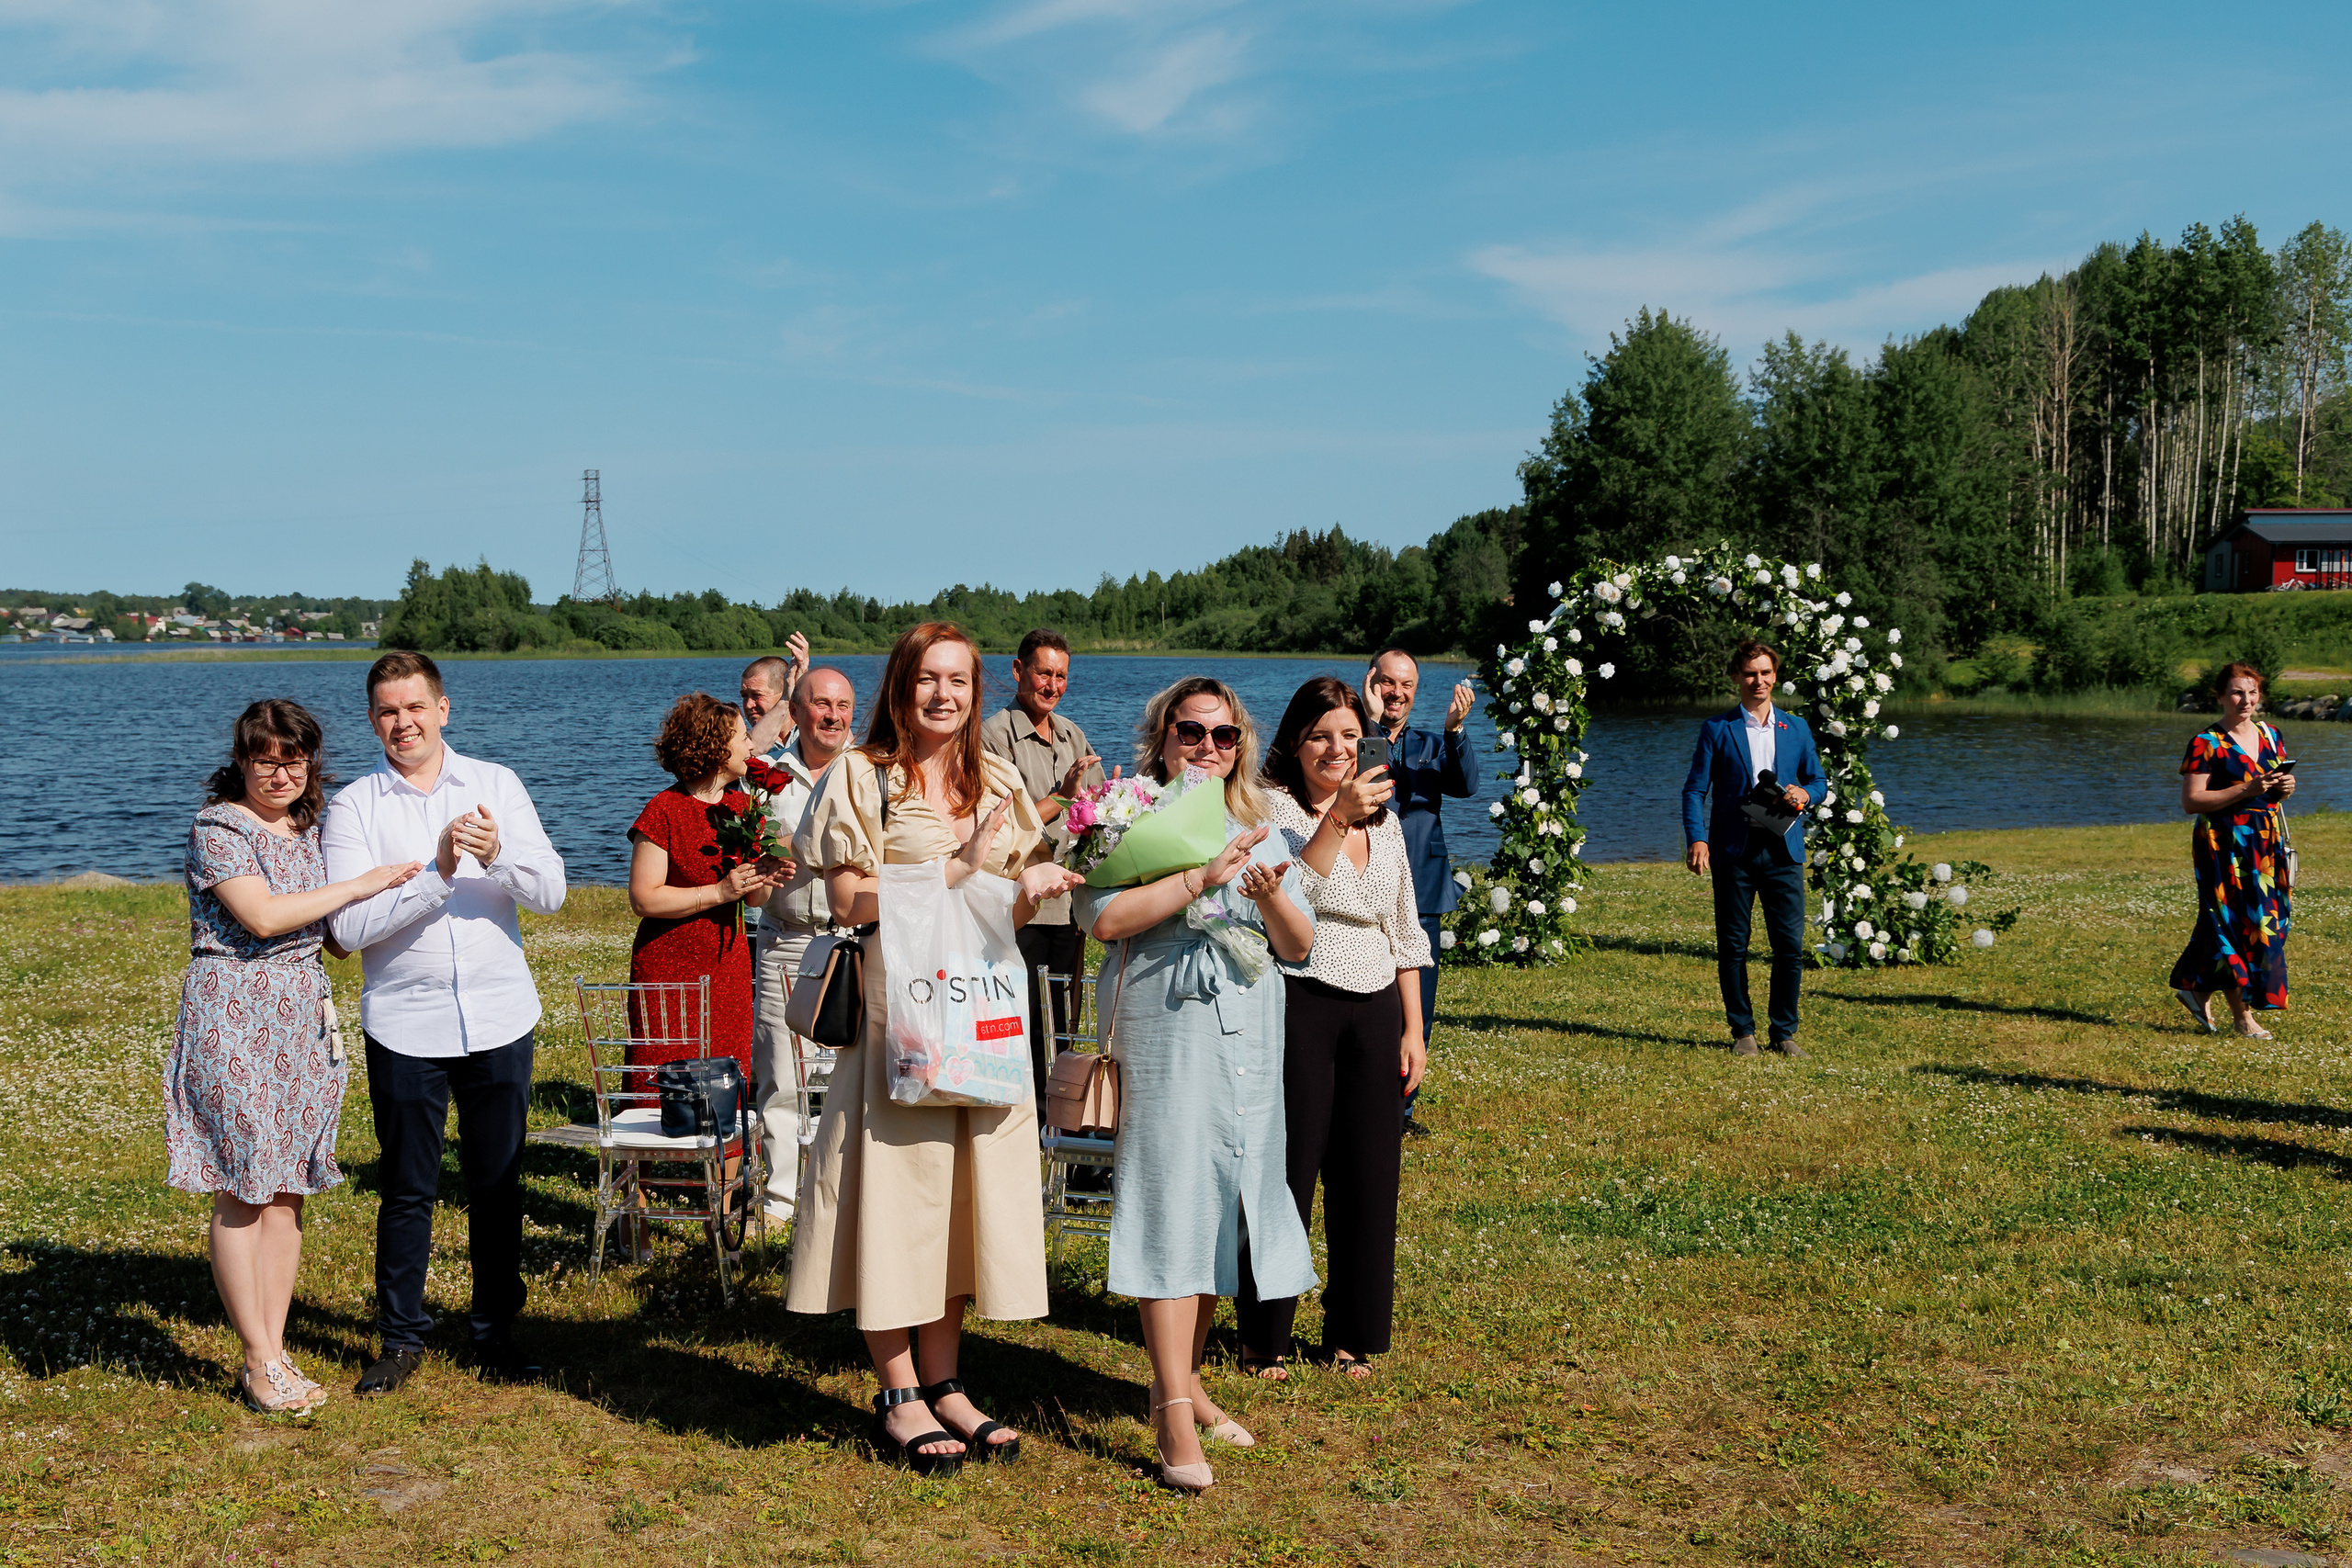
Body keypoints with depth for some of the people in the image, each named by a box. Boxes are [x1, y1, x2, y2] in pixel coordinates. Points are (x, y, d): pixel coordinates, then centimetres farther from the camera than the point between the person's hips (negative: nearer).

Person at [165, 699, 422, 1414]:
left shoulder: (311, 830, 15)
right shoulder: (218, 827, -6)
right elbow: (263, 916, -18)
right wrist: (361, 885, -14)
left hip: (301, 1017, 6)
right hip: (233, 1016, -6)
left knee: (289, 1188, 6)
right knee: (243, 1190, -3)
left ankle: (275, 1350, 13)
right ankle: (259, 1360, 5)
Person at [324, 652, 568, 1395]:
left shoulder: (497, 784, 3)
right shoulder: (353, 807, -2)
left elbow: (551, 891, -5)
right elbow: (348, 927, -12)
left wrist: (497, 855, -24)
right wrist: (437, 874, -21)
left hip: (500, 1018, 1)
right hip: (404, 1024, -1)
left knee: (497, 1183, 10)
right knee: (406, 1189, 7)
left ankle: (495, 1330, 25)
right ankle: (401, 1339, 23)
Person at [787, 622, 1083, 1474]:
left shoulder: (999, 783, 12)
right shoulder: (860, 776, -3)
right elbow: (850, 901, -10)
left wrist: (1032, 888, -8)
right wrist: (962, 870, -16)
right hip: (895, 1008, -5)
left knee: (967, 1188, 8)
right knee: (896, 1186, -1)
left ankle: (942, 1384, 19)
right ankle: (898, 1397, 11)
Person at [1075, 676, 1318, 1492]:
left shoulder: (1257, 830, 16)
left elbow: (1300, 946, 9)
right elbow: (1104, 916, -16)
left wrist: (1271, 897, -12)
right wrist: (1203, 877, -20)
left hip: (1251, 1046, 6)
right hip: (1168, 1037, -5)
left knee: (1221, 1208, 10)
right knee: (1172, 1206, -9)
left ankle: (1185, 1375, 24)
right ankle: (1174, 1415, -8)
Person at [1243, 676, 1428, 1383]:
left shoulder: (1384, 818, 15)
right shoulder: (1272, 805, -3)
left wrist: (1413, 1028, 13)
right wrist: (1335, 818, -25)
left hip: (1374, 1009, 5)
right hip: (1297, 1005, -5)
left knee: (1368, 1174, 8)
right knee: (1287, 1170, -1)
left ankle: (1354, 1335, 22)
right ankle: (1263, 1337, 13)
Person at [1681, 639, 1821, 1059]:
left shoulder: (1796, 729, 13)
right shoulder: (1717, 729, 5)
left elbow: (1817, 780, 19)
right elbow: (1695, 789, 1)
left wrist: (1804, 794, -5)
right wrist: (1697, 839, -14)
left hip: (1783, 851, 2)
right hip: (1733, 851, -2)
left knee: (1791, 945, -2)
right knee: (1732, 947, 2)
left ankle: (1784, 1032, 10)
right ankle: (1742, 1032, 13)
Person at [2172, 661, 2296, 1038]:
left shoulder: (2269, 736, 12)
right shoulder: (2206, 743, -9)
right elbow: (2191, 801, -14)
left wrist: (2284, 788, -1)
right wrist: (2246, 790, -20)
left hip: (2267, 846, 7)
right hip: (2224, 847, -7)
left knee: (2267, 921, 9)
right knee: (2235, 923, -5)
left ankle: (2199, 990, 23)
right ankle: (2243, 1016, 5)